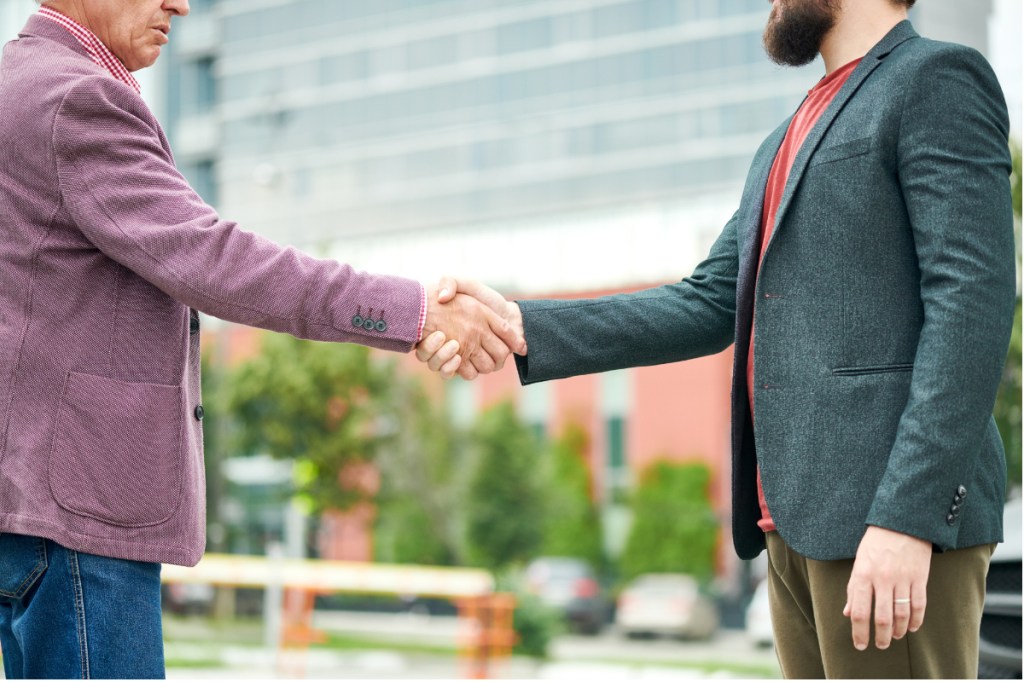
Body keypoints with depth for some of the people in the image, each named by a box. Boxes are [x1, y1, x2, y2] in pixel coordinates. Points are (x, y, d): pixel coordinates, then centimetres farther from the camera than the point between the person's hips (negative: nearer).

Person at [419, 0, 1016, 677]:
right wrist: (522, 328, 4)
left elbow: (972, 307, -13)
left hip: (896, 513, -8)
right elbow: (708, 306, 17)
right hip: (800, 520, 8)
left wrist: (907, 517, -21)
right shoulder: (790, 144, 24)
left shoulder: (937, 80, -3)